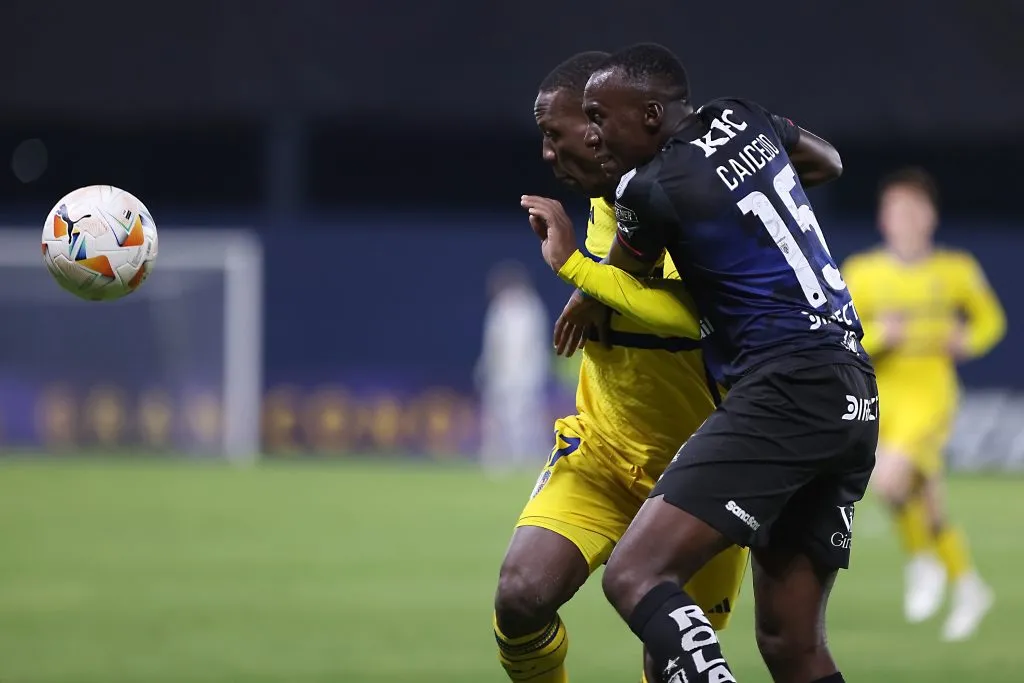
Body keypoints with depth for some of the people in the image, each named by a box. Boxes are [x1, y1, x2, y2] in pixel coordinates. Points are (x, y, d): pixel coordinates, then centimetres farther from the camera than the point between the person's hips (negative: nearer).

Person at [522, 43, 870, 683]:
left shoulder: (649, 187, -8)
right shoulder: (742, 119, 13)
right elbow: (829, 163, 35)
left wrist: (566, 257, 29)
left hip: (785, 388, -9)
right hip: (855, 396, 9)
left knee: (636, 575, -18)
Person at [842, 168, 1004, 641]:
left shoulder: (956, 271, 0)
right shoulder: (863, 273, 1)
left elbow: (990, 319, 14)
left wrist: (968, 342, -6)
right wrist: (878, 335, -19)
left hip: (931, 394, -3)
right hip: (884, 396, 3)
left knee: (889, 478, -27)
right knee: (925, 503, 9)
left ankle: (922, 561, -2)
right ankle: (968, 587, 30)